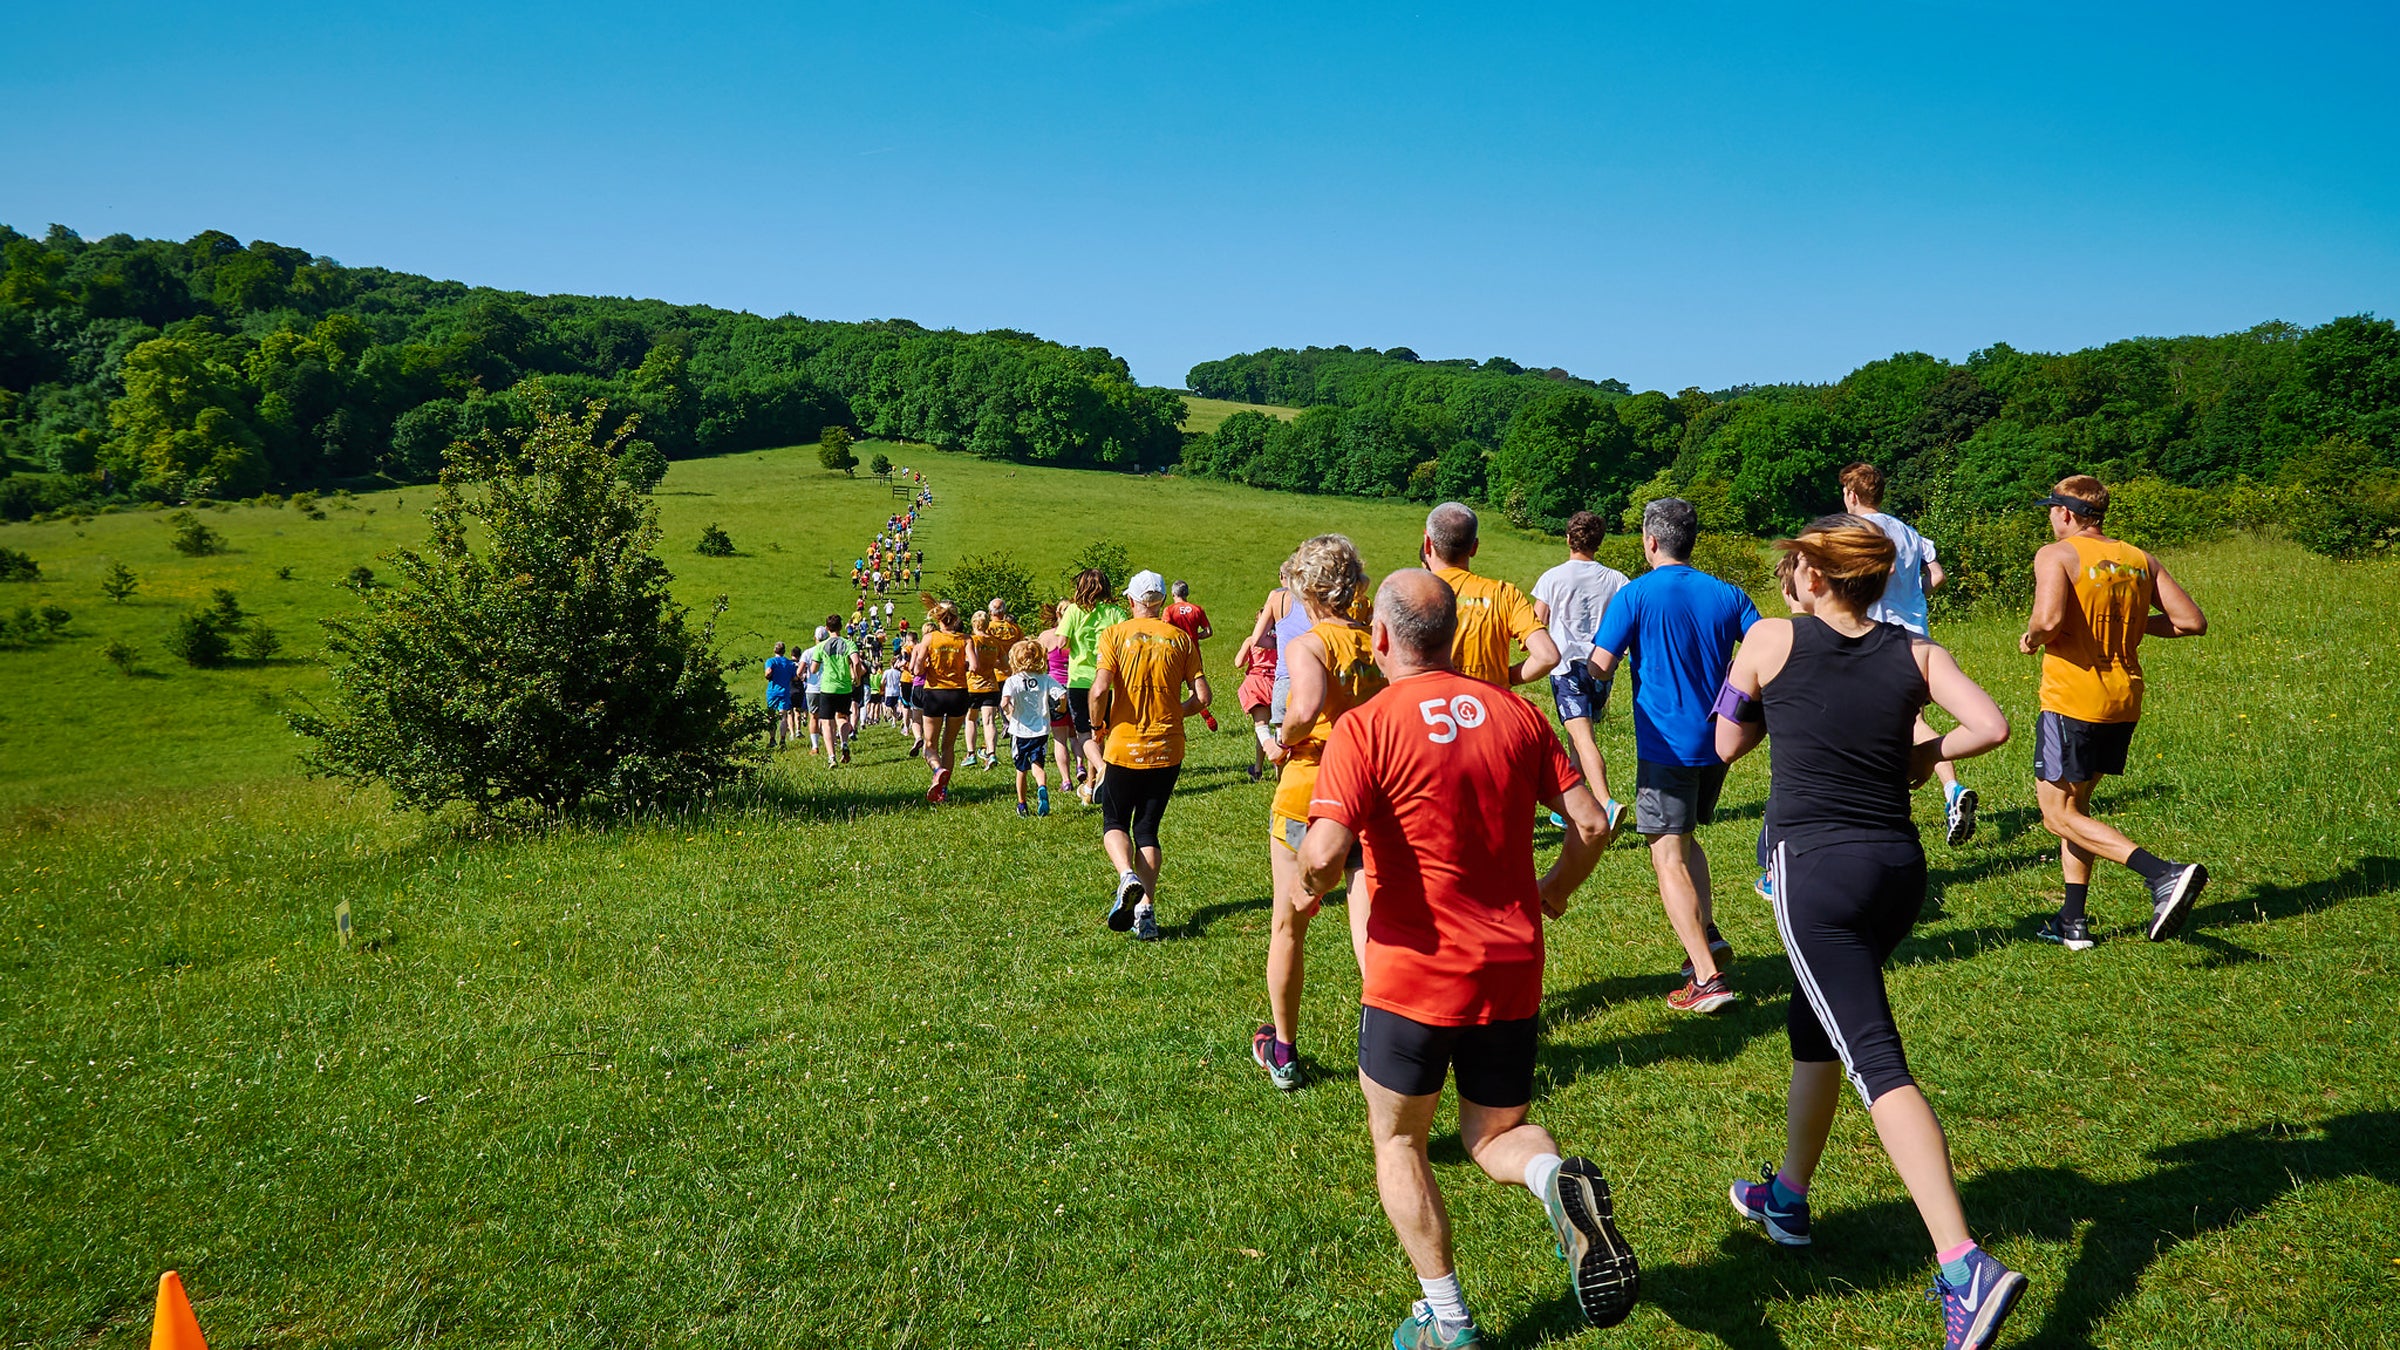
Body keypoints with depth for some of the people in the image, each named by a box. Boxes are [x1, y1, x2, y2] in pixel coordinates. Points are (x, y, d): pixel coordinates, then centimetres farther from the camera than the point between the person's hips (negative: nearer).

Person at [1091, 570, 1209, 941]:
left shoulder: (1115, 635, -5)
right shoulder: (1181, 639, 2)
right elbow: (1201, 696, -2)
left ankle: (1127, 876, -16)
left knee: (1114, 822, 14)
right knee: (1147, 828, 13)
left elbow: (1100, 690, -16)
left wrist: (1097, 724, 2)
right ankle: (1146, 910, 3)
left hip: (1124, 747, -2)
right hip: (1168, 750, 2)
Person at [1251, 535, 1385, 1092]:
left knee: (1289, 927, 15)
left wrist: (1282, 743, -13)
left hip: (1307, 795, -3)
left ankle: (1282, 1051, 29)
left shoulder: (1306, 644, -12)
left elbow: (1308, 708, -31)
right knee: (1370, 926, 2)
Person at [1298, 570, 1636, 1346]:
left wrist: (1310, 883, -2)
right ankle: (1558, 1180, -13)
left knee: (1399, 1142, 18)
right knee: (1495, 1137, 20)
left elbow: (1326, 853, -24)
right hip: (1513, 972, 4)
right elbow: (1589, 823, 3)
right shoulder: (1515, 713, 2)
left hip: (1414, 975, -4)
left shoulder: (1364, 728, -12)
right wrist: (1553, 892, 20)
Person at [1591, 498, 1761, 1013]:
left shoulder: (1635, 595, -7)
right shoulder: (1727, 594, 6)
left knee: (1669, 856, -3)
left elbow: (1599, 667, -13)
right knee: (1685, 840, 25)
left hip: (1666, 744, -6)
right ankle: (1707, 934, 15)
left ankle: (1707, 977, -10)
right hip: (1718, 740, 6)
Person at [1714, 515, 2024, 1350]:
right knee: (1815, 1023, 24)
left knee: (1877, 1063, -9)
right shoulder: (1914, 653, 5)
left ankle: (1965, 1267, -20)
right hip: (1898, 867, 6)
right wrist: (1923, 756, 11)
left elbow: (1728, 745, 7)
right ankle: (1787, 1197, 39)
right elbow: (1991, 726, -5)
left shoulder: (1772, 639, -3)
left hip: (1815, 869, -5)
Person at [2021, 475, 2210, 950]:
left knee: (2059, 814, 0)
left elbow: (2049, 619, -27)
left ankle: (2163, 873, -19)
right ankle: (2072, 921, 18)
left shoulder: (2056, 555, -10)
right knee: (2076, 805, 19)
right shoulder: (2140, 560, 8)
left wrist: (2031, 639, -6)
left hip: (2072, 701, -7)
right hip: (2124, 702, 7)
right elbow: (2192, 621, 4)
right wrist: (2133, 622, 17)